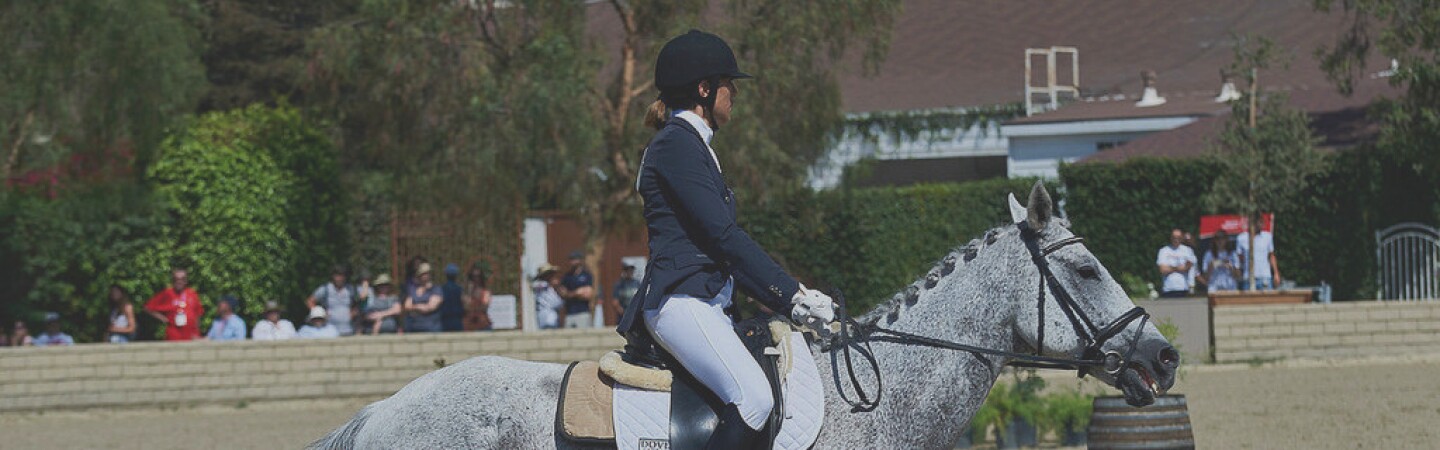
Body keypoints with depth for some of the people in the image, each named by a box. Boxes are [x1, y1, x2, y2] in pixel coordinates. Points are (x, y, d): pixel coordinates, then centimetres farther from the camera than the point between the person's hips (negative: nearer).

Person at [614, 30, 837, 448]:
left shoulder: (694, 146, 24)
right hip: (680, 300, -11)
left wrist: (792, 301, 15)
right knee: (753, 397, -29)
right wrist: (791, 292, -12)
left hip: (710, 302, 11)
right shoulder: (676, 144, -8)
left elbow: (724, 242, 23)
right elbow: (723, 234, -14)